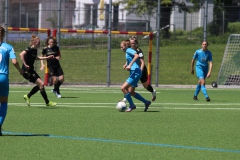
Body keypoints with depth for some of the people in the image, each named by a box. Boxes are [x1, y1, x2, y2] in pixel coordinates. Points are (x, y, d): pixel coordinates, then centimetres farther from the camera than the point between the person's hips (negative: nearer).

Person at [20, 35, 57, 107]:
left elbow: (36, 57, 30)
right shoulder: (30, 49, -18)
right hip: (26, 71, -10)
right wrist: (25, 65, -33)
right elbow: (21, 54, -32)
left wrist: (47, 57, 29)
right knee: (41, 84, -11)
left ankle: (27, 96, 26)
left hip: (31, 70, 10)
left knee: (39, 85, 14)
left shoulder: (35, 50, 10)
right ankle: (47, 102, -2)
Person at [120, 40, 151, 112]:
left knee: (123, 88, -14)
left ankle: (131, 105, -4)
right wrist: (126, 66, 13)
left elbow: (136, 56, -26)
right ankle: (146, 102, 22)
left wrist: (130, 65, -30)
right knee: (131, 92, 14)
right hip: (133, 73, 11)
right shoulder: (127, 53, 22)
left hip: (135, 73, -11)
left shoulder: (129, 50, -7)